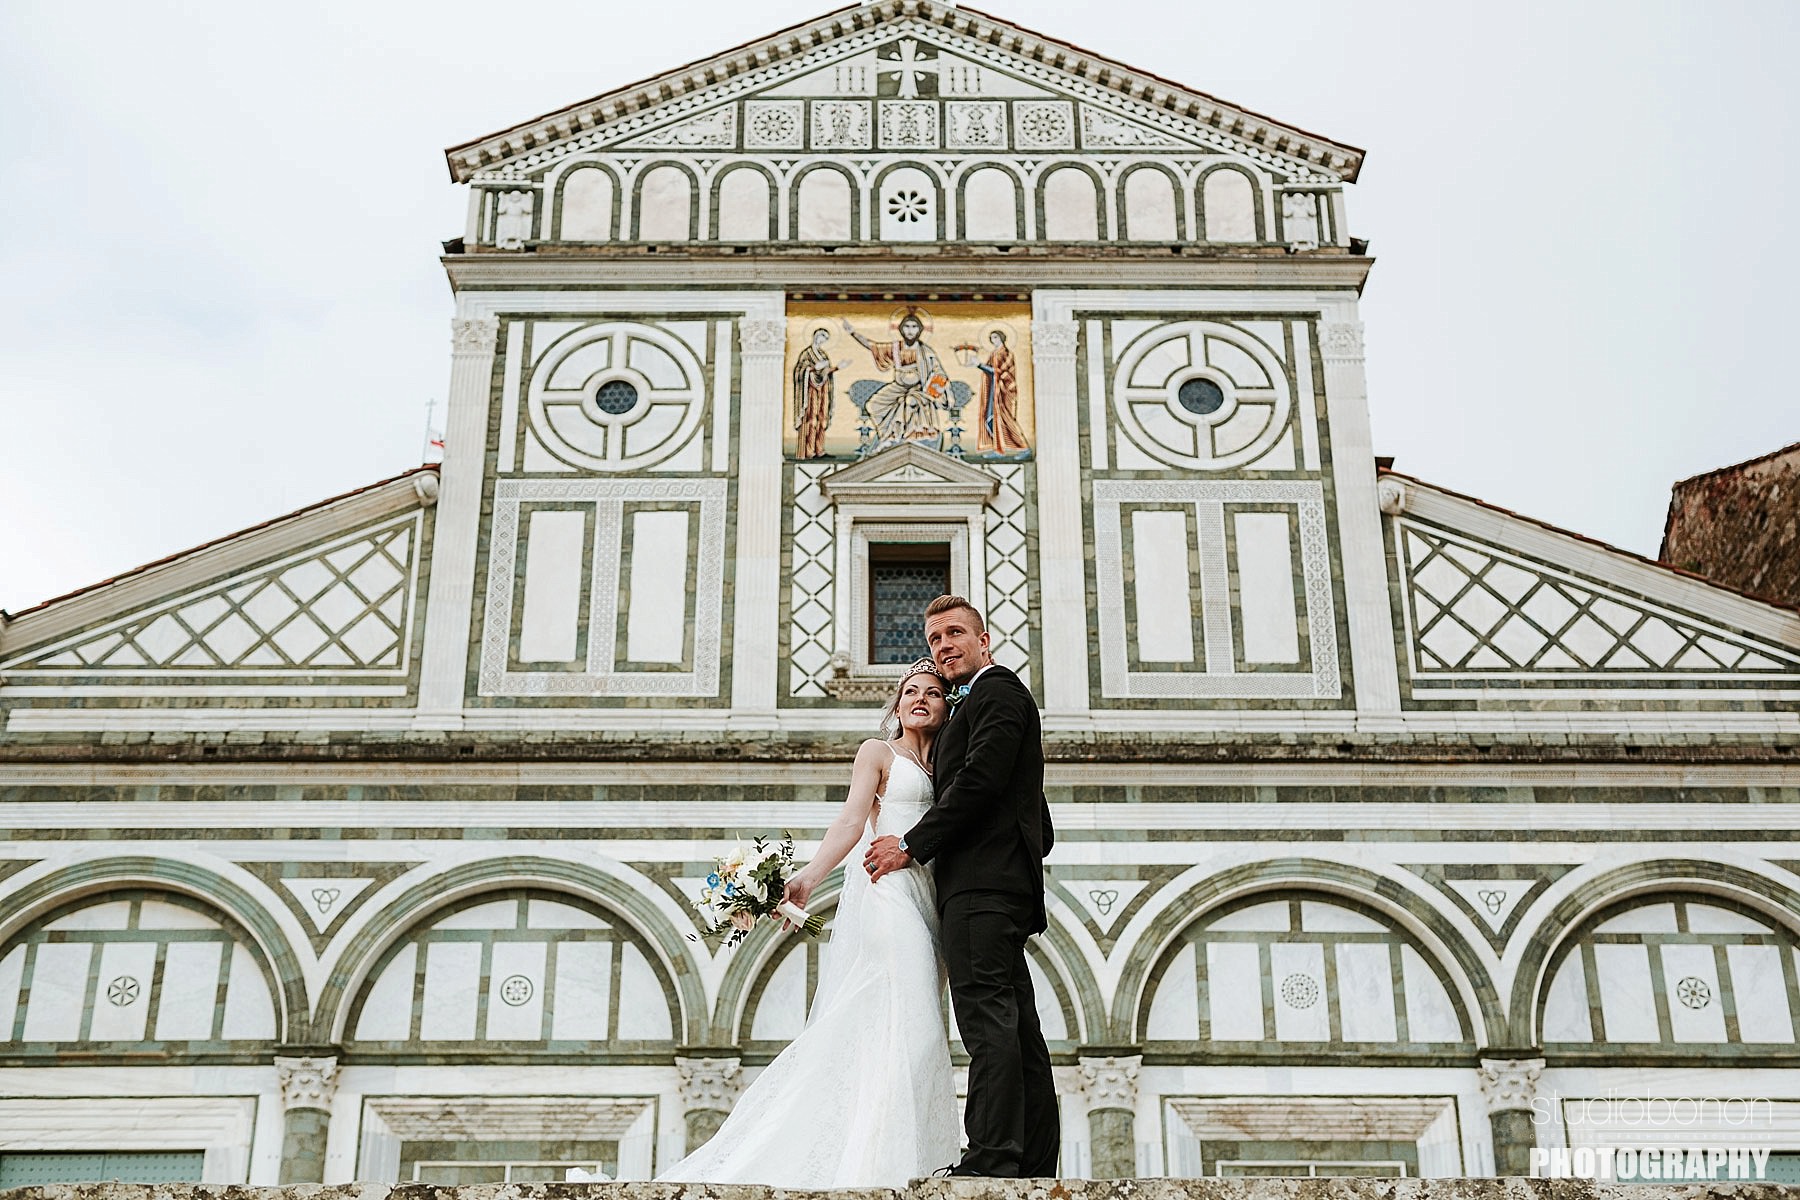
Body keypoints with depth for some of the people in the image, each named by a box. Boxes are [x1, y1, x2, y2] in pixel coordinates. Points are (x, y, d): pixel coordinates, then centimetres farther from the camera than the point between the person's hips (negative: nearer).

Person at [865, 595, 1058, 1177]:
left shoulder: (997, 691, 0)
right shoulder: (998, 697, 29)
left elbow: (980, 780, -15)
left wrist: (910, 845, -10)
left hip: (982, 881, -11)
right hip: (1001, 884, 11)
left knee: (987, 1016, -16)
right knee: (1017, 1025, 6)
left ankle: (992, 1159, -21)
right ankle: (1035, 1165, 7)